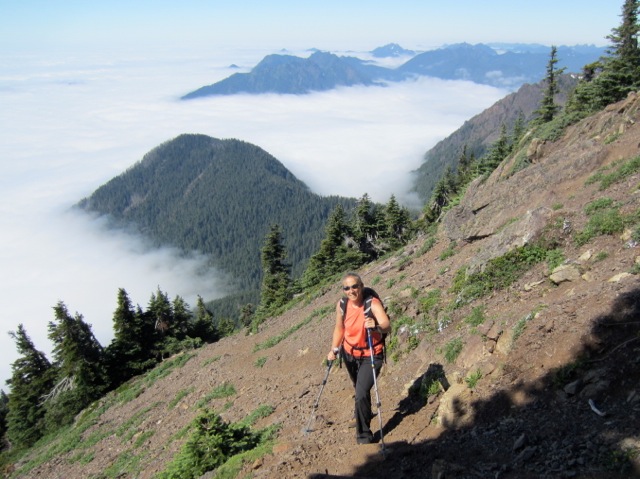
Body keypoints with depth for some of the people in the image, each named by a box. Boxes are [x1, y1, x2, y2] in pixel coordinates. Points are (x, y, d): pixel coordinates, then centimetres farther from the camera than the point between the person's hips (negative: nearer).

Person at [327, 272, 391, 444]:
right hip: (349, 354, 5)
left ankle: (364, 434, 6)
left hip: (370, 356, -5)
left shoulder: (373, 303, -25)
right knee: (359, 391, 24)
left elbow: (387, 326, -41)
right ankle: (365, 416, 54)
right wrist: (334, 349, -1)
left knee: (362, 394, -15)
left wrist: (376, 326, -61)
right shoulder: (342, 305, -11)